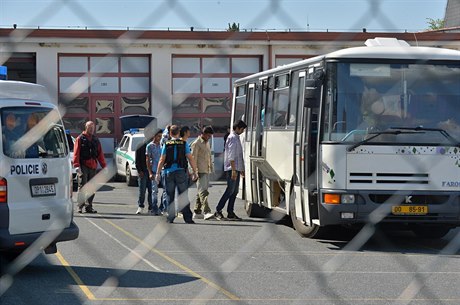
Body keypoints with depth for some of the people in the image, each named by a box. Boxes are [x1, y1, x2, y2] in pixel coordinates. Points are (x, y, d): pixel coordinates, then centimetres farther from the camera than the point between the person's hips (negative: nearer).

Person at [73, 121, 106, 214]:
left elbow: (100, 154, 18)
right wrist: (76, 165, -16)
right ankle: (80, 206, -7)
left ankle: (89, 206, 12)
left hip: (93, 166, 5)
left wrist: (104, 166, 11)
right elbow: (76, 153, -5)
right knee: (82, 186, -9)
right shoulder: (80, 139, 1)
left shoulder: (96, 140, 17)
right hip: (83, 165, -5)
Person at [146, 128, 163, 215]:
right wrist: (150, 172, -12)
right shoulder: (150, 146, -1)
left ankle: (161, 208, 10)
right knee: (155, 191, -1)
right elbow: (147, 160, -4)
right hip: (154, 171, -5)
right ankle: (154, 209, 3)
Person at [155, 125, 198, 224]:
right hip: (181, 171, -1)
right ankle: (187, 217, -2)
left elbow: (162, 160, 0)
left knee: (170, 196, 8)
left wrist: (158, 173, 6)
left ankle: (170, 217, 7)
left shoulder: (166, 144, 2)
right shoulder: (184, 144, 0)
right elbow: (190, 158, -2)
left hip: (169, 172, 1)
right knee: (183, 196, 2)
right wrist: (195, 171, 4)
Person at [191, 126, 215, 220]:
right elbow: (193, 158, -13)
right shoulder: (196, 144, -9)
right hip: (200, 171, -9)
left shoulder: (207, 143, 19)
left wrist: (211, 167, 20)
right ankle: (206, 212, -26)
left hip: (206, 171, 9)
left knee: (201, 192, 11)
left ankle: (197, 212, 17)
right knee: (203, 192, -16)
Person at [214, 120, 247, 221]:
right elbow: (231, 156, -19)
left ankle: (230, 213, 10)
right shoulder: (232, 138, -12)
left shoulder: (236, 138, 19)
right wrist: (233, 170, -23)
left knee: (234, 191, 8)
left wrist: (241, 169, 25)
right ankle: (218, 211, -9)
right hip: (231, 169, -10)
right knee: (230, 190, -11)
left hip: (236, 169, 10)